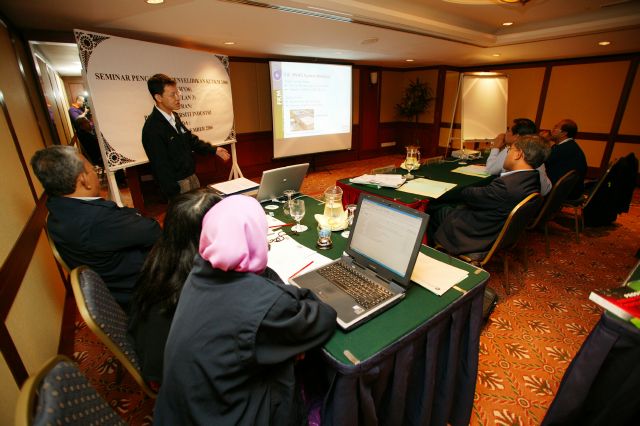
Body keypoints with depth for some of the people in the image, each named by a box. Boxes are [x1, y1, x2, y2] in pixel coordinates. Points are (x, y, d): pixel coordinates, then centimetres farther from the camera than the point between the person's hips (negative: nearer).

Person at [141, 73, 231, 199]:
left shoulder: (174, 117, 4)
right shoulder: (152, 128, -20)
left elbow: (190, 139, 19)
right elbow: (161, 166, -19)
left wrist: (214, 150, 10)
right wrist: (174, 194, -18)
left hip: (192, 176, 8)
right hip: (177, 183, -8)